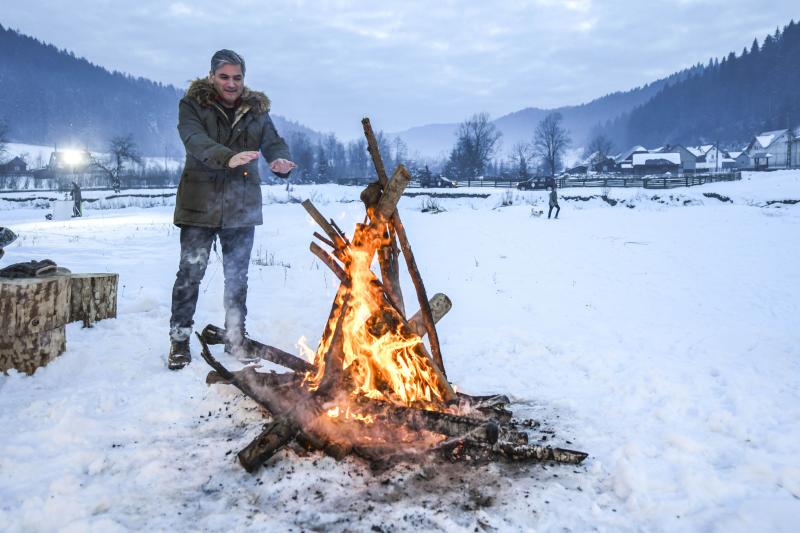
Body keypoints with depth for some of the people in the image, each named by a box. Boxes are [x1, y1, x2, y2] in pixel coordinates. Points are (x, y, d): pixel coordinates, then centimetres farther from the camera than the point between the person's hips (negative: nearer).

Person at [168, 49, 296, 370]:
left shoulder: (256, 109, 8)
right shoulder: (193, 105, -3)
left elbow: (273, 142, -3)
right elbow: (195, 140, -21)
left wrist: (281, 162, -28)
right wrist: (228, 157, -41)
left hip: (242, 207, 3)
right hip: (200, 205, -3)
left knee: (237, 277, 10)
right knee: (190, 273, -3)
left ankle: (235, 339, 22)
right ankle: (179, 341, 10)